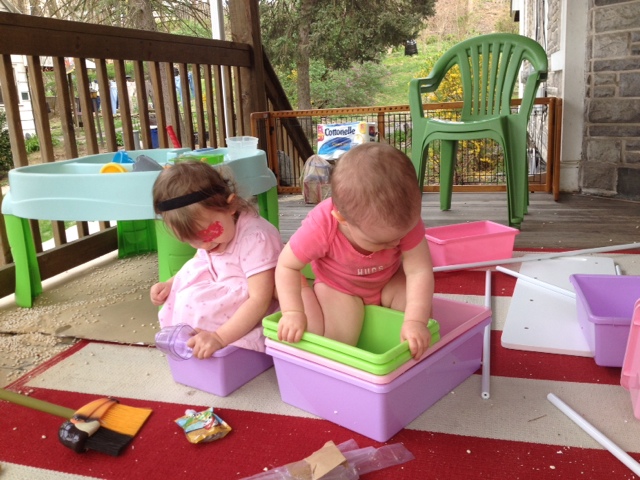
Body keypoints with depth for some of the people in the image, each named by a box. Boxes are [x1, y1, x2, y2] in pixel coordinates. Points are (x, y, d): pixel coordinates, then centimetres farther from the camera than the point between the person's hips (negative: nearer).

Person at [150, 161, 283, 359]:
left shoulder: (255, 239, -30)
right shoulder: (213, 229, -4)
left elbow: (260, 300, -32)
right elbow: (196, 270, 16)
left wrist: (219, 337, -39)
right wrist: (171, 285, -1)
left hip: (251, 315, -9)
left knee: (195, 300, -25)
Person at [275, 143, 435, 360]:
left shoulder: (405, 220, -32)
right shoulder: (321, 227, -37)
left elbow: (419, 271, -33)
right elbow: (287, 266, -25)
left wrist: (415, 321, -44)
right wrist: (293, 312, -36)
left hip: (390, 283, 3)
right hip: (338, 289, -3)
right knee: (338, 345, -21)